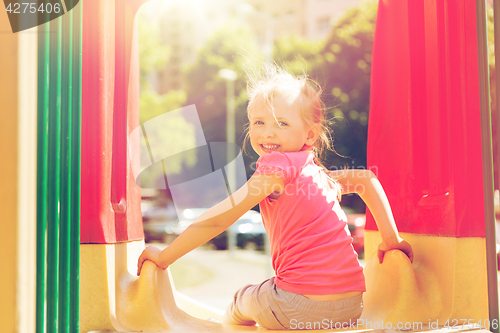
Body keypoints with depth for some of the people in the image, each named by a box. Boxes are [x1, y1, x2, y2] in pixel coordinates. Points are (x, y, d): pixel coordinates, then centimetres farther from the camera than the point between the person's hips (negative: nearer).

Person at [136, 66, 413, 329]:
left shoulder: (277, 165, -11)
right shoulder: (315, 171, 12)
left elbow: (217, 219, -13)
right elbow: (367, 179, 19)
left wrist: (164, 256, -4)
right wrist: (391, 239, 21)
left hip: (302, 307, -7)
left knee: (242, 301, 25)